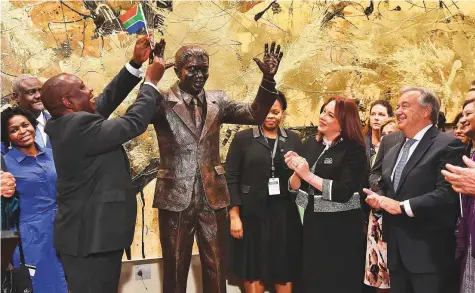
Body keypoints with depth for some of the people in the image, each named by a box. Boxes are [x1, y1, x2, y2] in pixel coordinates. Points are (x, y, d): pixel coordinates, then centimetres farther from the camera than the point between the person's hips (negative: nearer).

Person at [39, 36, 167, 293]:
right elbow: (134, 123, -20)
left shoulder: (68, 123, 7)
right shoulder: (80, 125, -23)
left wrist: (136, 63, 8)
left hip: (89, 232, 10)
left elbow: (107, 100, 11)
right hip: (90, 236, -10)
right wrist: (151, 81, -7)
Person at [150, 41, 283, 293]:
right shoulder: (162, 101, -8)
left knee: (215, 268, 15)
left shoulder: (217, 100, 5)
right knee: (175, 269, 14)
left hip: (212, 196, 3)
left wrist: (268, 78, -17)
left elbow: (255, 114, -3)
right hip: (176, 197, -3)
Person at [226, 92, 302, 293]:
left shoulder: (293, 139, 8)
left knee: (285, 270, 10)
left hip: (285, 214, 2)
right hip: (252, 214, -2)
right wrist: (234, 215, -10)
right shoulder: (243, 138, -1)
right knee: (253, 269, 7)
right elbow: (231, 178, -5)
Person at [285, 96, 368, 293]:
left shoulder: (354, 149, -10)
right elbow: (294, 187, 7)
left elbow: (344, 192, -20)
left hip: (341, 229, -5)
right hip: (311, 223, 5)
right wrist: (296, 172, -14)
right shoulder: (310, 144, 6)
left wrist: (308, 175, -19)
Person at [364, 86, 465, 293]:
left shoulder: (448, 145, -9)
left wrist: (403, 206, -19)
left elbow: (447, 194, -20)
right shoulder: (393, 152, 17)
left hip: (430, 253, -7)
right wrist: (377, 198, -1)